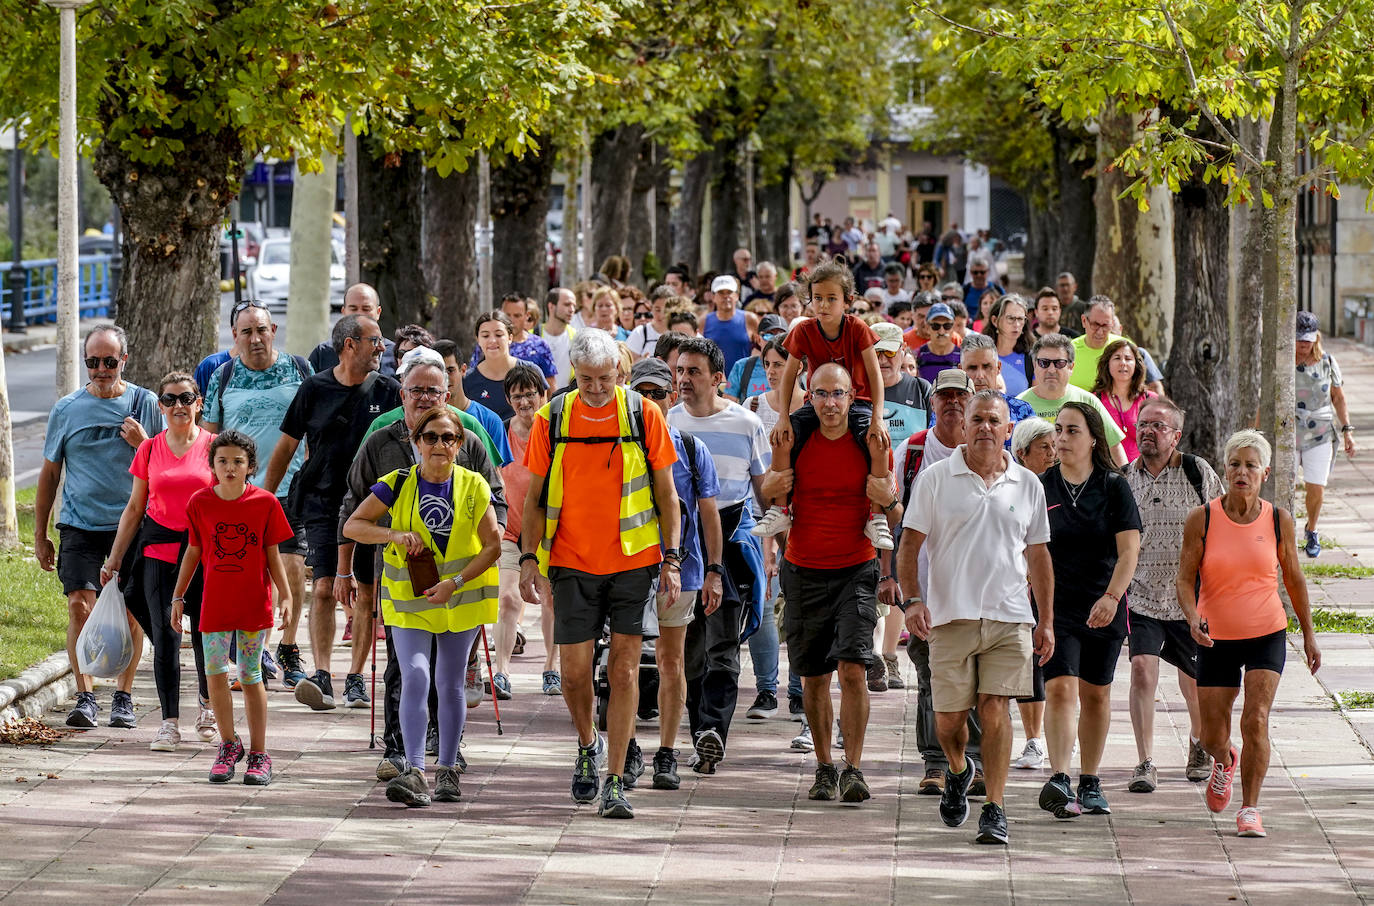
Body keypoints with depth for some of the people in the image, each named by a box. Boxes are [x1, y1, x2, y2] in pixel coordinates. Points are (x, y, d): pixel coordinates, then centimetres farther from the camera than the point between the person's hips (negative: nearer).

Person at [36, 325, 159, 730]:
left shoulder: (146, 405, 4)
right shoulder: (67, 409, 5)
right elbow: (50, 473, 12)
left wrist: (142, 444, -11)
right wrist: (39, 535, 11)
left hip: (132, 526, 0)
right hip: (80, 526, 0)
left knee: (129, 612, 1)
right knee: (80, 605, -12)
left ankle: (123, 698, 13)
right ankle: (85, 697, -8)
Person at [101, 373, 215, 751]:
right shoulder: (149, 450, 7)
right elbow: (135, 508, 12)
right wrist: (114, 560, 11)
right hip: (159, 551, 2)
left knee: (205, 633, 0)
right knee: (165, 636, -4)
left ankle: (208, 703, 27)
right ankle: (170, 722, 0)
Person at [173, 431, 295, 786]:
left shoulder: (265, 503, -4)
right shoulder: (200, 502, -1)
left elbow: (272, 554, 2)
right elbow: (193, 551, 9)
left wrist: (285, 596, -4)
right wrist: (178, 597, 9)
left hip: (254, 603, -1)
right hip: (215, 604, 1)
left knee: (250, 677, 3)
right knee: (215, 672, -6)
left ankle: (259, 754, 12)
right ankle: (228, 745, 13)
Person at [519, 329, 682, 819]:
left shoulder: (643, 415, -2)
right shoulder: (552, 419, 1)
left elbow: (666, 493, 3)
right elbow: (536, 497, 7)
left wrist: (671, 558, -2)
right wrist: (528, 557, -2)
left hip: (634, 559, -1)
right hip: (572, 562, 1)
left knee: (624, 668, -4)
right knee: (574, 669, 0)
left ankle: (615, 782, -1)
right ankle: (588, 746, 30)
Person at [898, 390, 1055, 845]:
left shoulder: (1027, 486, 9)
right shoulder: (936, 479, 2)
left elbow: (1038, 555, 16)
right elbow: (910, 544, 2)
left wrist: (1046, 620, 13)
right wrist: (912, 599, -12)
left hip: (1008, 617, 1)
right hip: (949, 615, -1)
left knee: (994, 707, -9)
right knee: (949, 715, 3)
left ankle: (995, 808, -6)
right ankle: (957, 770, 36)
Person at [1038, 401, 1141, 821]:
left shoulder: (1114, 487, -2)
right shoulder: (1041, 488, 1)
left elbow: (1129, 549, -9)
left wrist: (1112, 596, -23)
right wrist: (1032, 600, 1)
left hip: (1103, 608, 1)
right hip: (1054, 607, -1)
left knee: (1096, 694, 11)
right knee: (1061, 689, -16)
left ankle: (1090, 784, 25)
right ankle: (1059, 781, -27)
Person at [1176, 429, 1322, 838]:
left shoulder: (1279, 520, -3)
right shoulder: (1202, 520, -7)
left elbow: (1293, 578, 9)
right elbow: (1185, 579, -5)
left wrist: (1308, 634, 13)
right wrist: (1192, 617, -24)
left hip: (1267, 635, 0)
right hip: (1216, 639, 0)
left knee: (1255, 721, -17)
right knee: (1212, 736, 6)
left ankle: (1250, 809, -5)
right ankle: (1225, 761, 43)